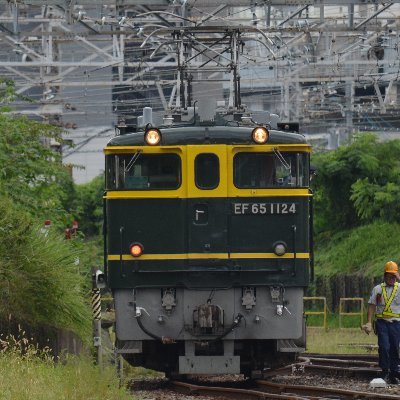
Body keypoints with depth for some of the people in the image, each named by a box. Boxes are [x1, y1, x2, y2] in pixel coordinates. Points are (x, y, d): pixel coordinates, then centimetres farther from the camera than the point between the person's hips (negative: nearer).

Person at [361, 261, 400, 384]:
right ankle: (385, 373, -3)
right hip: (382, 322, 0)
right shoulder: (378, 289, 9)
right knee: (384, 347, -11)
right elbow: (372, 305, 8)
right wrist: (369, 322, 0)